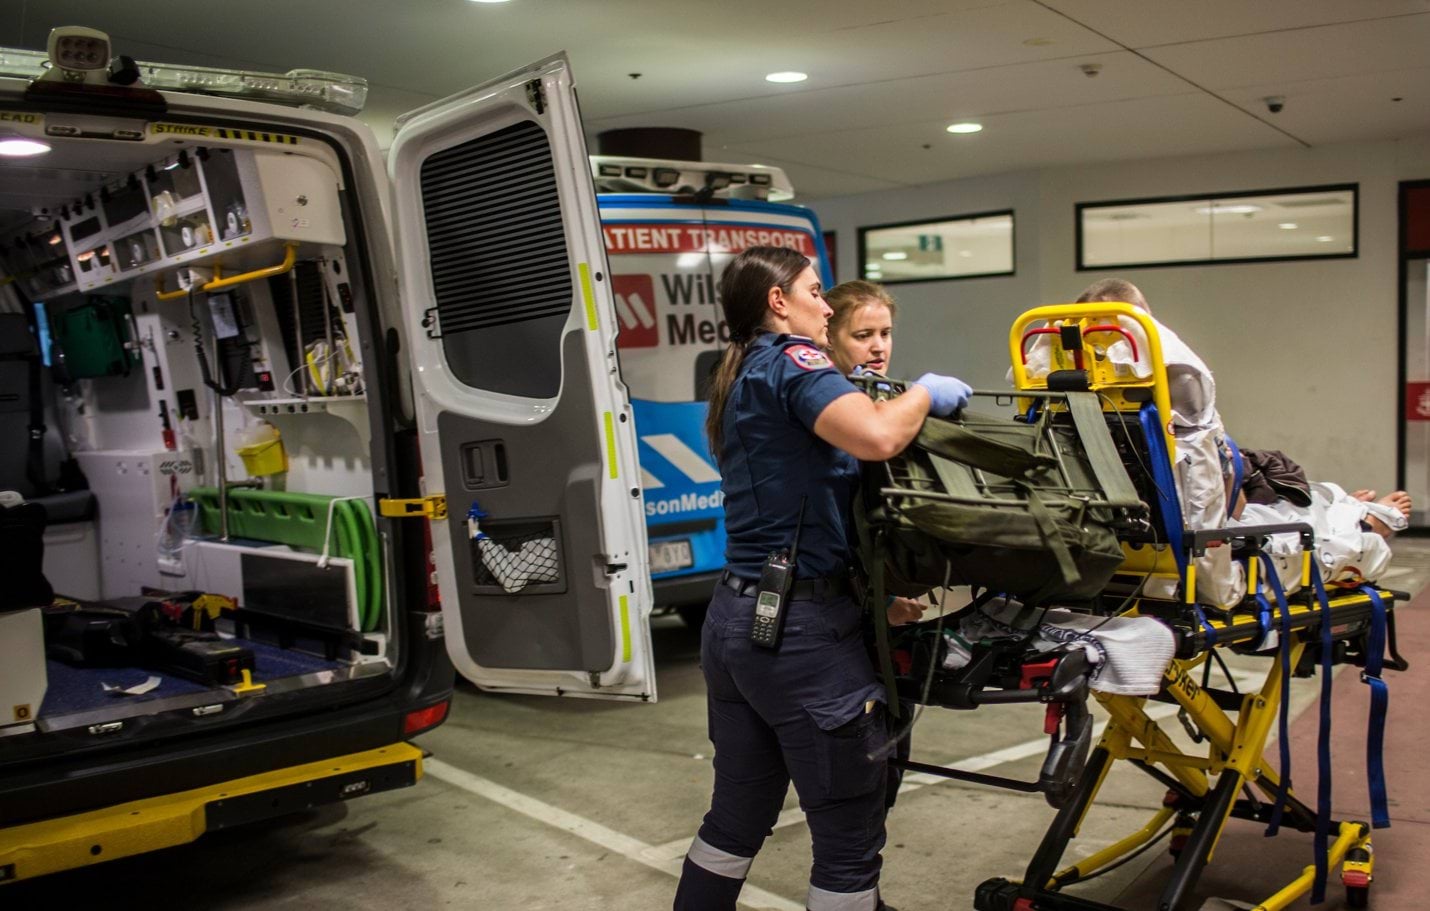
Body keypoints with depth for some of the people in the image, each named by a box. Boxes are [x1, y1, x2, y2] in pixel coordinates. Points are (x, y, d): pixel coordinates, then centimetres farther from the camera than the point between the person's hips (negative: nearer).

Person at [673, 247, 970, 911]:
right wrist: (924, 394, -8)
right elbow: (876, 438, -28)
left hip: (732, 619, 9)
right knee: (850, 840, 3)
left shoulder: (738, 378, 18)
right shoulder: (791, 358, -10)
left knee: (739, 816, 21)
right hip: (801, 629, -9)